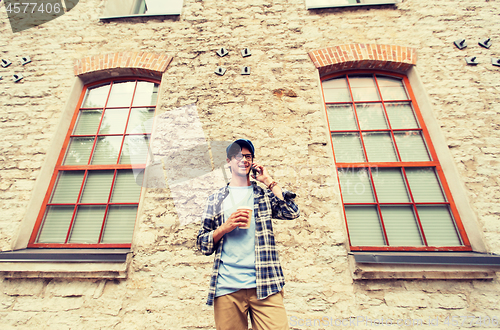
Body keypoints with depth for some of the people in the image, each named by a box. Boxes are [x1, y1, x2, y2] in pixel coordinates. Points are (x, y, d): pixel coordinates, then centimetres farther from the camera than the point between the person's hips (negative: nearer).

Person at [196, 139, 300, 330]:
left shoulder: (265, 195, 12)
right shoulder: (216, 199, 12)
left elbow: (292, 212, -6)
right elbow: (202, 245, 10)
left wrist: (268, 181, 1)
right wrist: (225, 227, -8)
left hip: (264, 285, 0)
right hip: (226, 287, 1)